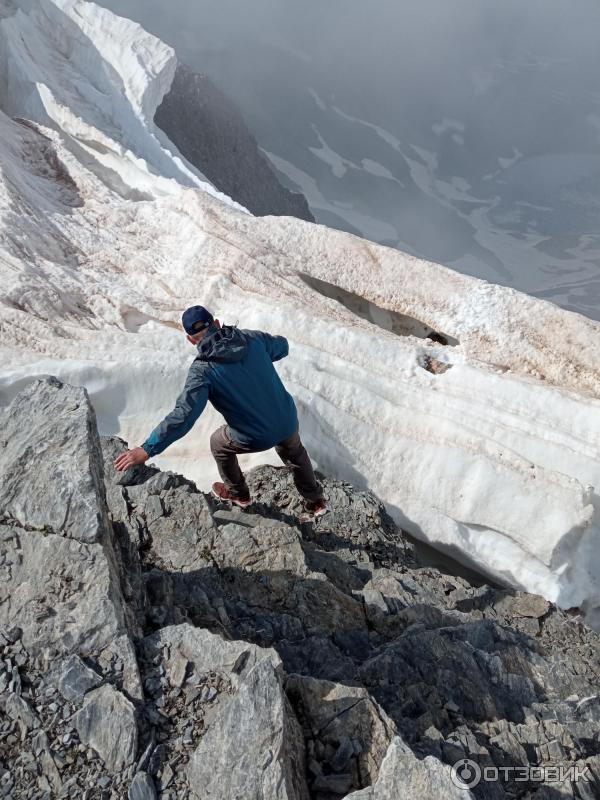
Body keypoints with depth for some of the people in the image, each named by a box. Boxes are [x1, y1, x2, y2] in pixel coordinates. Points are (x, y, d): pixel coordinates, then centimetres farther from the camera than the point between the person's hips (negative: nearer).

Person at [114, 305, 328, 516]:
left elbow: (183, 416, -28)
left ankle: (238, 494, 51)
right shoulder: (251, 338, -9)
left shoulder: (203, 369, -22)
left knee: (218, 443, 30)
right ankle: (316, 502, 53)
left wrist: (146, 450, -25)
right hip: (288, 420, 4)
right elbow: (282, 347, 12)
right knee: (295, 453, 37)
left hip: (254, 438, -4)